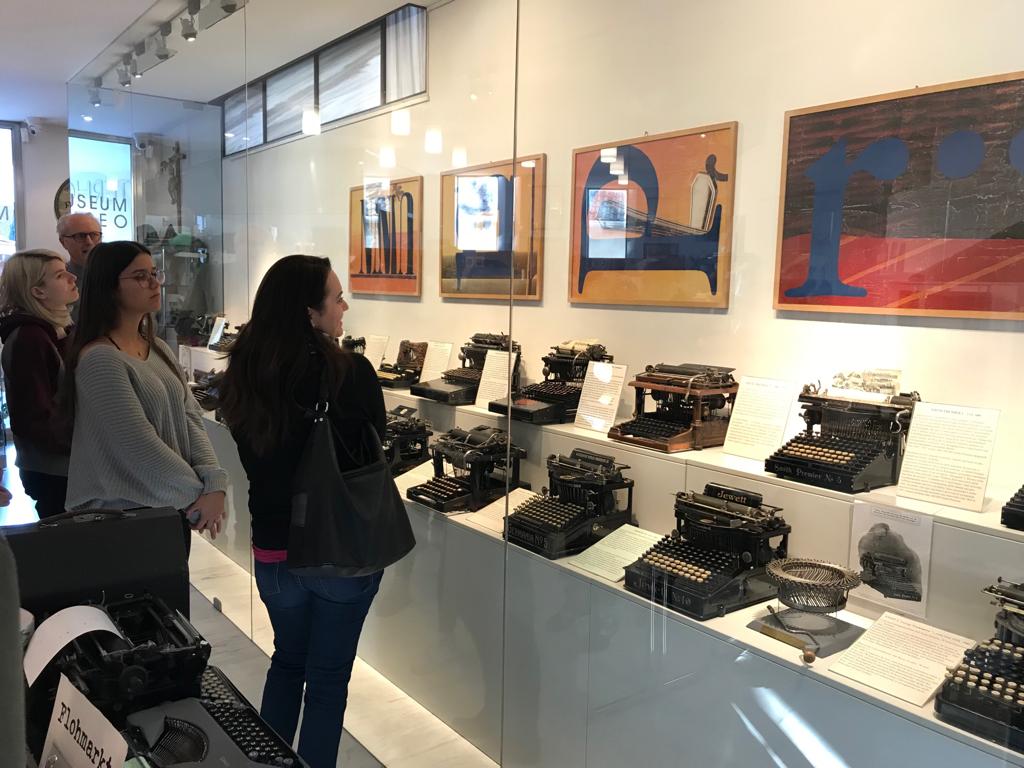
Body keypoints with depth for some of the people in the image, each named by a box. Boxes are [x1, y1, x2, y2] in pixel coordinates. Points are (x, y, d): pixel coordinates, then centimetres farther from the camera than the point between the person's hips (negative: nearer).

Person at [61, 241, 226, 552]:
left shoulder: (159, 349, 9)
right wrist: (198, 493, -16)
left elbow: (189, 417, 0)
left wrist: (213, 482, -14)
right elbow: (138, 443, -21)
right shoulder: (99, 359, -16)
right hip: (124, 514, -7)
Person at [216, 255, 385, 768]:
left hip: (274, 549, 5)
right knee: (328, 677, 14)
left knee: (287, 660, 27)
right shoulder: (351, 372, -21)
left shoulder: (242, 376, -6)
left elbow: (256, 459, 6)